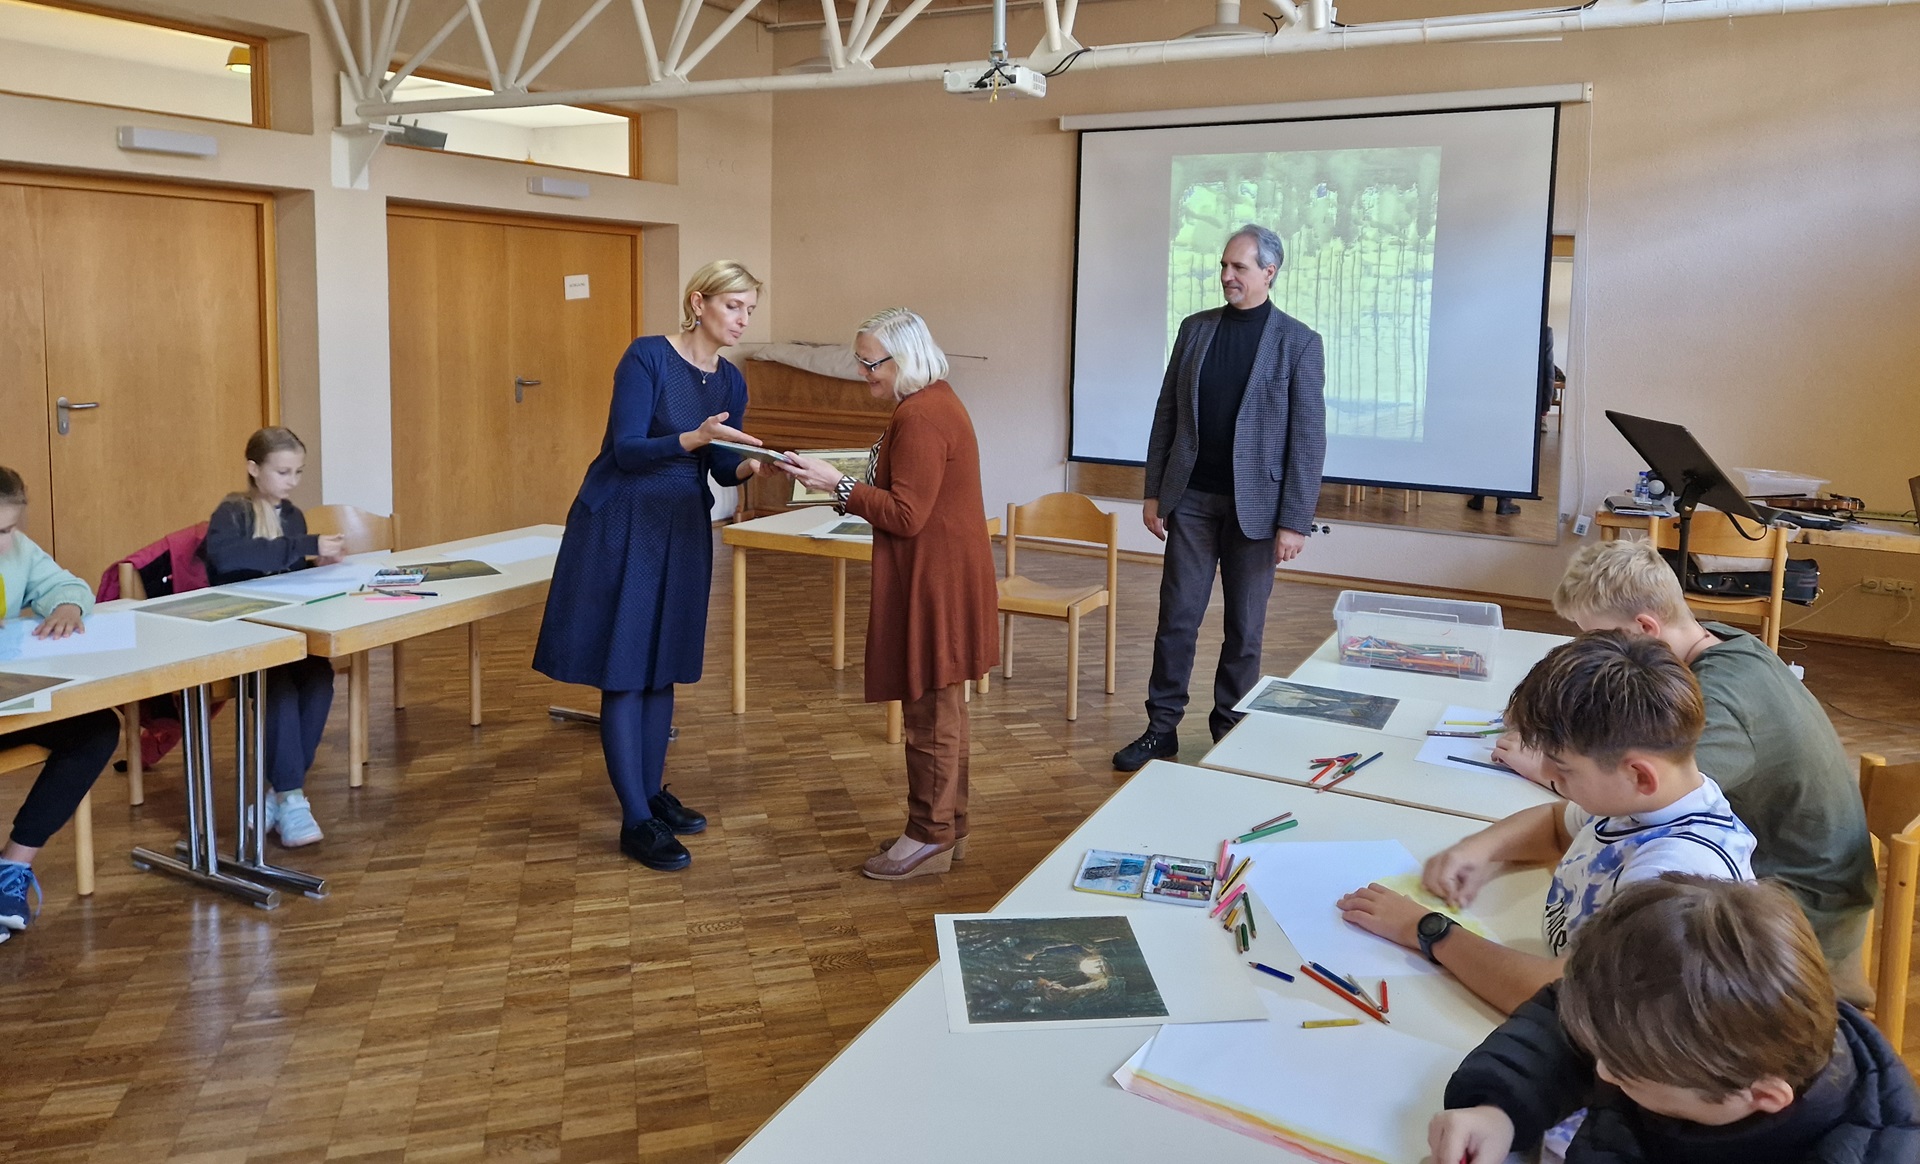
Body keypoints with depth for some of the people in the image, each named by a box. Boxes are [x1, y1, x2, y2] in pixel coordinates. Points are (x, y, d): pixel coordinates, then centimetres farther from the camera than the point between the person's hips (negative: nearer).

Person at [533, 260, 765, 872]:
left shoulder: (731, 380, 6)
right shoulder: (646, 356, -13)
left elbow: (722, 467, 8)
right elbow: (626, 450, -19)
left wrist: (750, 466, -14)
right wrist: (692, 438, -33)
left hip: (682, 529, 7)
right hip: (621, 524, -7)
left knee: (664, 664, 12)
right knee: (624, 670, -4)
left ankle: (652, 793, 25)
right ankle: (636, 822, 0)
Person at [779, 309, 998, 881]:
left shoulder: (920, 417, -19)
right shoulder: (936, 401, 14)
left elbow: (906, 516, -22)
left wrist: (838, 485, -20)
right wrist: (845, 486, 13)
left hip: (934, 586, -11)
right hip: (942, 579, 11)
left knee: (930, 711, -1)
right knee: (942, 708, 17)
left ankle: (929, 839, 9)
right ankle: (949, 826, 28)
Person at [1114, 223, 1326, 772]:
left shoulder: (1299, 343, -5)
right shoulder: (1195, 329, 6)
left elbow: (1308, 438, -7)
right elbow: (1166, 414, 8)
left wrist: (1294, 521, -11)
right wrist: (1154, 492, 4)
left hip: (1254, 504, -3)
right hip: (1191, 499, 3)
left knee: (1245, 626, 8)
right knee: (1177, 618, 5)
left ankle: (1230, 732, 21)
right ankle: (1162, 728, 15)